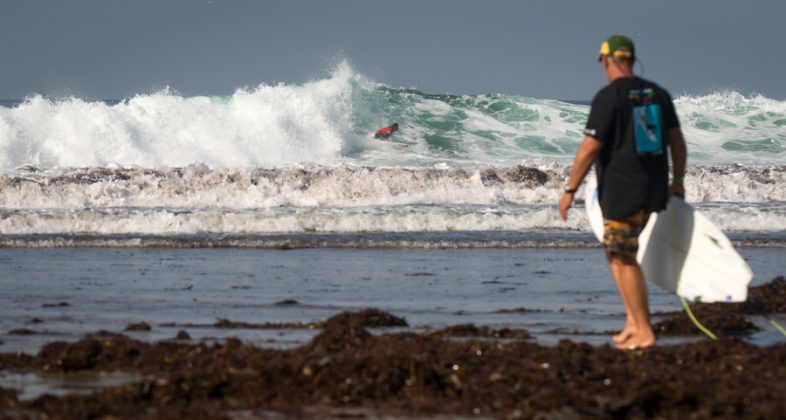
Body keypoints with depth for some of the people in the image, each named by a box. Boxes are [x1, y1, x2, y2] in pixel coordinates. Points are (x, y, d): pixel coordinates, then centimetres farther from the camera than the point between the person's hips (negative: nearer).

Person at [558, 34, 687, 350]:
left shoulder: (608, 97, -13)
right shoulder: (657, 93, 8)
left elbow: (590, 149, -15)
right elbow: (677, 141, 11)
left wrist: (570, 190, -8)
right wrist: (677, 181, 22)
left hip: (621, 190, -7)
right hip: (654, 190, 7)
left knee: (624, 259, 0)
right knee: (615, 252, 19)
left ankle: (644, 332, 0)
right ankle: (633, 320, 14)